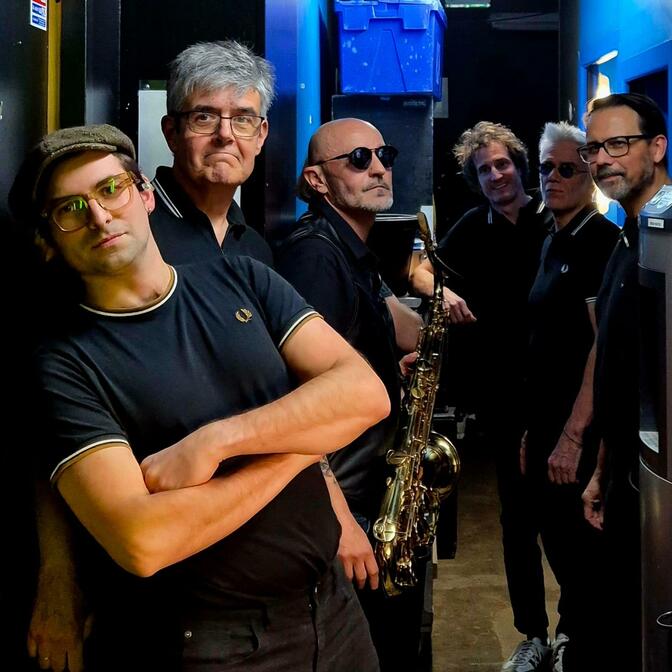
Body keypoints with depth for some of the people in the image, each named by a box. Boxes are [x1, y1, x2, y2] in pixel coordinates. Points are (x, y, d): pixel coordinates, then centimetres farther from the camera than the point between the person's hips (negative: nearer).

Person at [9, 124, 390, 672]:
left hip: (331, 605, 5)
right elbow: (141, 542, -25)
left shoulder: (239, 279, 2)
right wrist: (298, 444, -16)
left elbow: (367, 392, -9)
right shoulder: (64, 366, -12)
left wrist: (215, 441, -21)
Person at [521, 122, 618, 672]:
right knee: (556, 541, 18)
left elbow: (606, 343, -19)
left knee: (581, 551, 0)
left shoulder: (601, 239, -12)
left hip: (582, 434, -8)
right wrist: (533, 429, 13)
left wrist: (573, 435, -22)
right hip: (547, 426, 9)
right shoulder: (552, 243, 14)